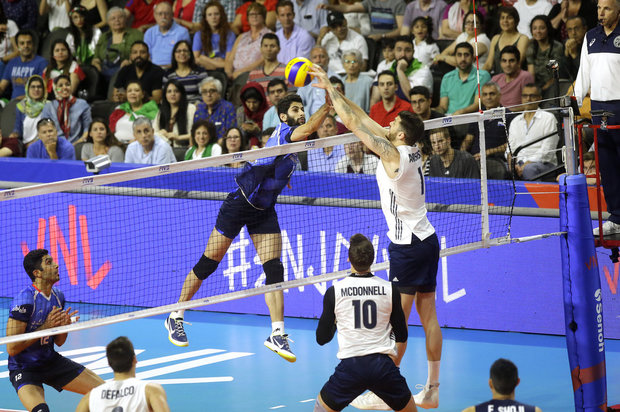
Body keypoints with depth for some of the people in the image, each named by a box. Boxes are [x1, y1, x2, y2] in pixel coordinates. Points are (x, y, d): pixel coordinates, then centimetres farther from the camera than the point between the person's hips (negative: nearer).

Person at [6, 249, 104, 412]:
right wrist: (46, 326, -24)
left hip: (51, 361, 7)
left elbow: (58, 342, 12)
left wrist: (65, 325, -10)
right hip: (24, 368, -7)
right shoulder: (24, 300, -22)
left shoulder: (58, 296, 2)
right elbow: (12, 348, -24)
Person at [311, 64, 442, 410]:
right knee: (428, 316, 9)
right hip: (426, 239, 9)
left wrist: (330, 88, -1)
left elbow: (354, 123, -11)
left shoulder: (393, 154, -16)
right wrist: (332, 90, 15)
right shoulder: (413, 153, 7)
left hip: (408, 246, -9)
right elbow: (364, 120, 14)